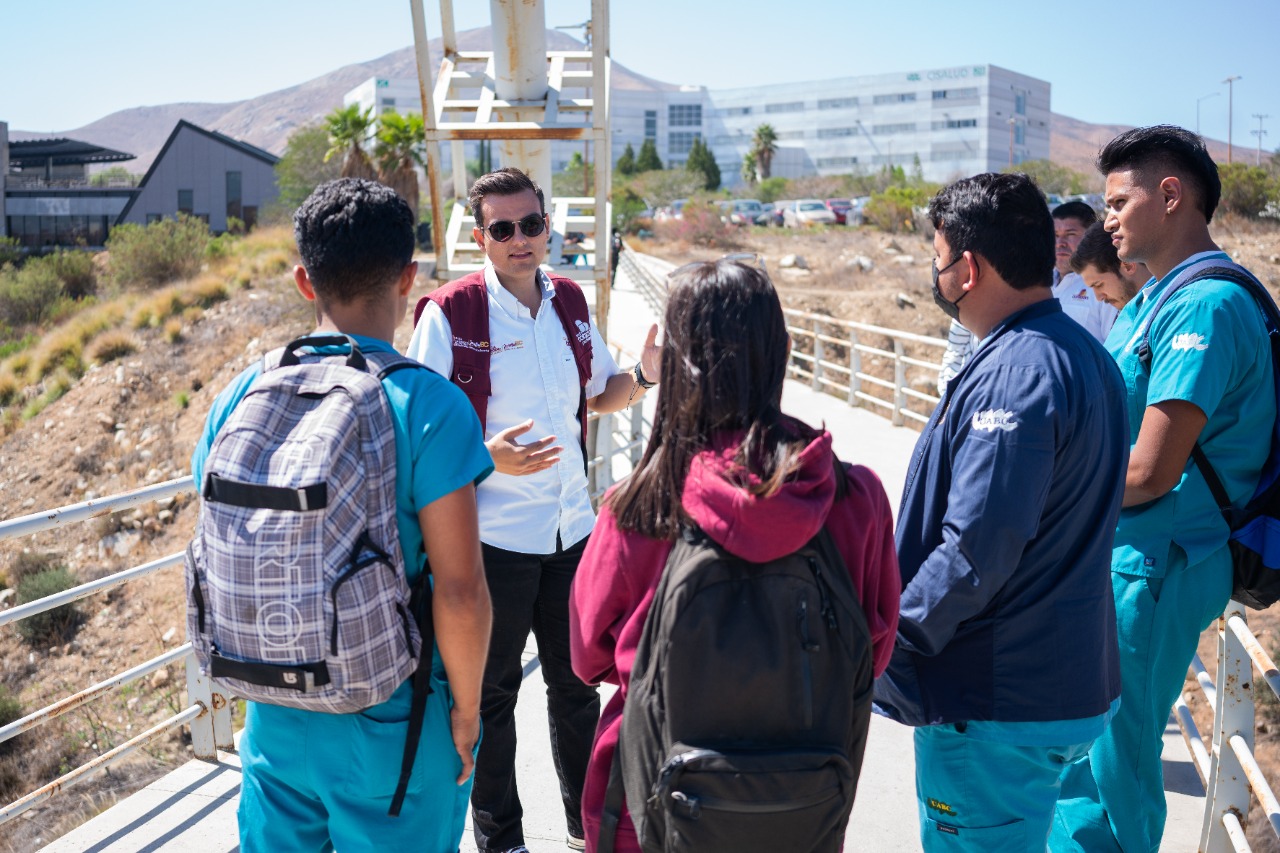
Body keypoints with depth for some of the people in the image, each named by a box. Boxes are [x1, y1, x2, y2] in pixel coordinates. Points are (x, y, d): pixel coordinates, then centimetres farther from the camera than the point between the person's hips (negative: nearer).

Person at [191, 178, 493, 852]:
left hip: (274, 714, 5)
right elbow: (459, 590, -20)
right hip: (393, 721, -4)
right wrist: (466, 706, -5)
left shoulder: (240, 396, -4)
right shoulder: (427, 404, -19)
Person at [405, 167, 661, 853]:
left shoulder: (569, 302, 5)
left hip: (573, 529, 5)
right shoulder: (450, 313, -12)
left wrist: (642, 376, -3)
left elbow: (599, 395, 17)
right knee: (491, 694, 12)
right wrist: (486, 455, -27)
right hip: (492, 536, -5)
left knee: (576, 684, 19)